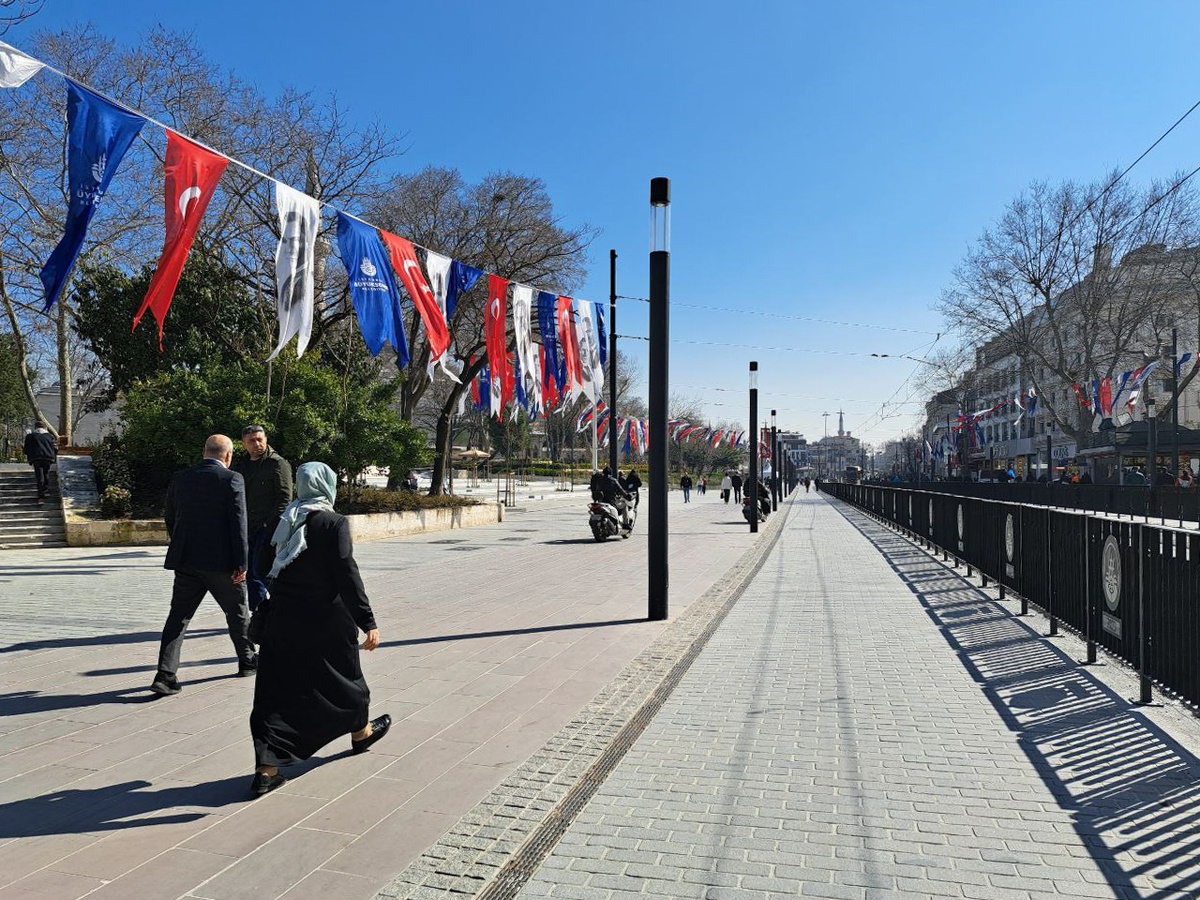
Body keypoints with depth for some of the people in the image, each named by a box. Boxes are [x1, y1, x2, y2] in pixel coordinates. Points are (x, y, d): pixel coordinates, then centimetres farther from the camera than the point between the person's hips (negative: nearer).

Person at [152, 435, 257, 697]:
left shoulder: (179, 478, 8)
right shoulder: (232, 479, -9)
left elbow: (170, 520, 16)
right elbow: (238, 523, -13)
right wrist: (241, 563, -10)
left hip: (185, 561, 4)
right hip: (220, 561, -4)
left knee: (178, 616, 6)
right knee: (237, 611, 15)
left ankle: (165, 675, -2)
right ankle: (247, 660, 30)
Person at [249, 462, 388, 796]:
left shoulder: (284, 521, 3)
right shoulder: (334, 523, -15)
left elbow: (266, 567, 10)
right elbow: (347, 576, -20)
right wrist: (368, 622, -18)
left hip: (282, 619, 4)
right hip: (325, 621, -4)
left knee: (277, 689, 7)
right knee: (343, 675, 18)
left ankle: (266, 768, 2)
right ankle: (360, 731, 40)